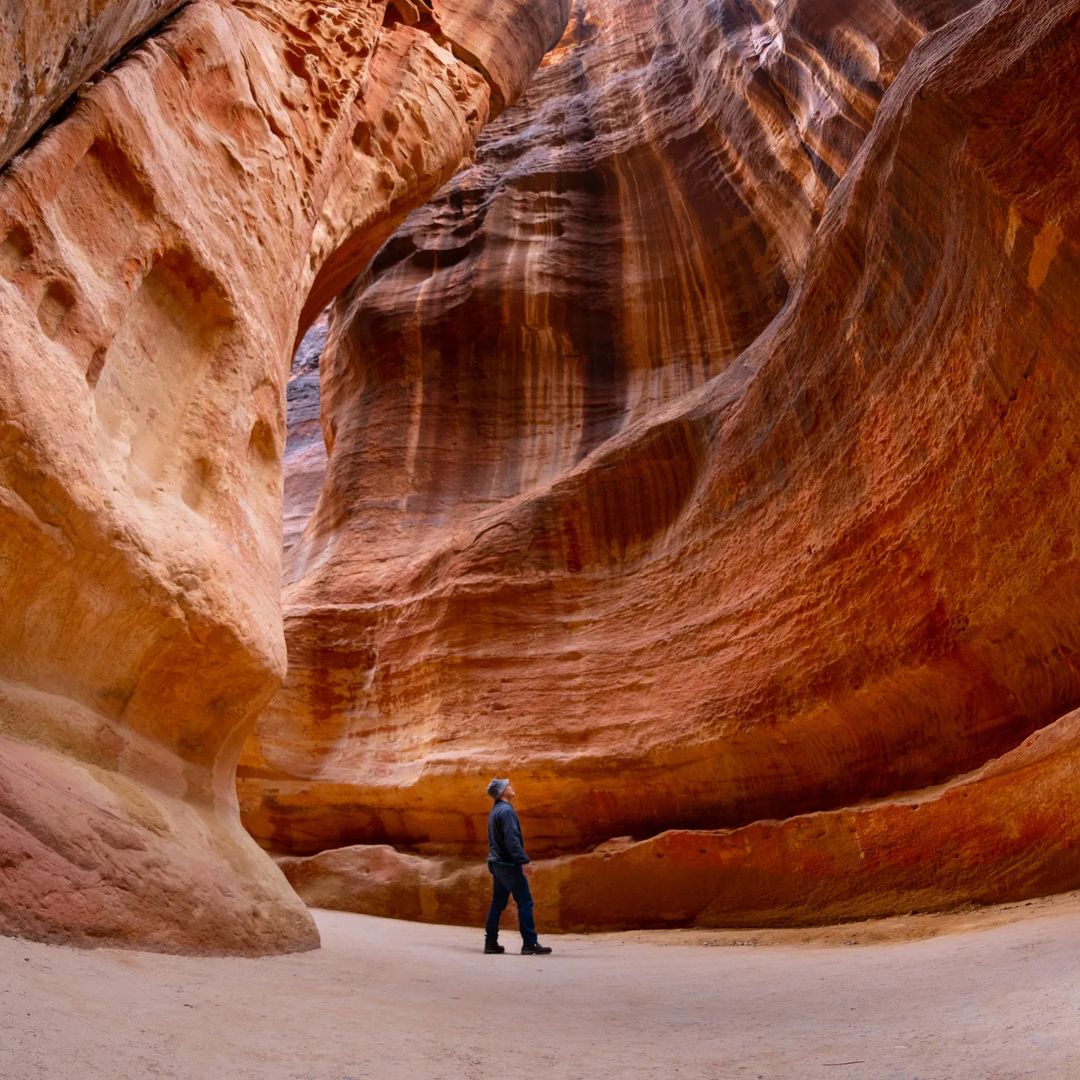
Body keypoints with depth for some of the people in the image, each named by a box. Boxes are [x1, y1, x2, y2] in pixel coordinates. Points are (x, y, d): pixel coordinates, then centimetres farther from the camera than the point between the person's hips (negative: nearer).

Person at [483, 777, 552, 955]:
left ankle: (491, 942, 15)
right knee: (525, 902, -6)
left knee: (498, 903, 13)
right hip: (509, 864, -10)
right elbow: (512, 839, -23)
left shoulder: (495, 811, 14)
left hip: (497, 862, 10)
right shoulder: (506, 810, -16)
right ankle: (530, 943, -6)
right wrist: (523, 861, -23)